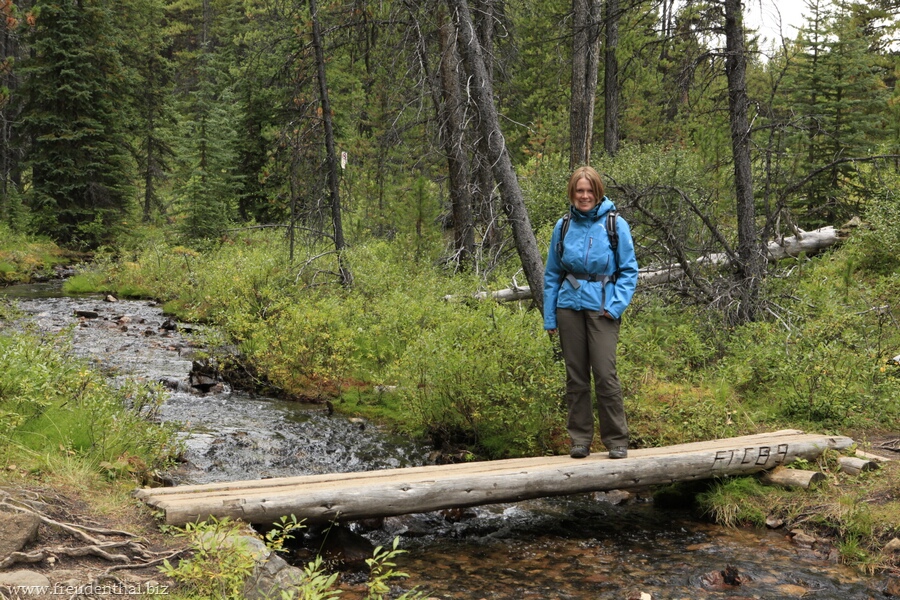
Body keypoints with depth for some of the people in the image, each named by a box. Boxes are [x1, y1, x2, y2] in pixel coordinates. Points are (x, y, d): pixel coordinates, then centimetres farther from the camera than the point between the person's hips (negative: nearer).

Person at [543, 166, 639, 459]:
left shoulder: (615, 225, -1)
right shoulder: (563, 227, 8)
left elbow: (629, 270, 0)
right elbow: (552, 275, 12)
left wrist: (617, 305, -12)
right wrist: (549, 317, 8)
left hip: (601, 308, -3)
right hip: (570, 306, 3)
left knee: (605, 373, -8)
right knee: (575, 374, 7)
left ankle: (616, 440, 3)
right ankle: (580, 438, 16)